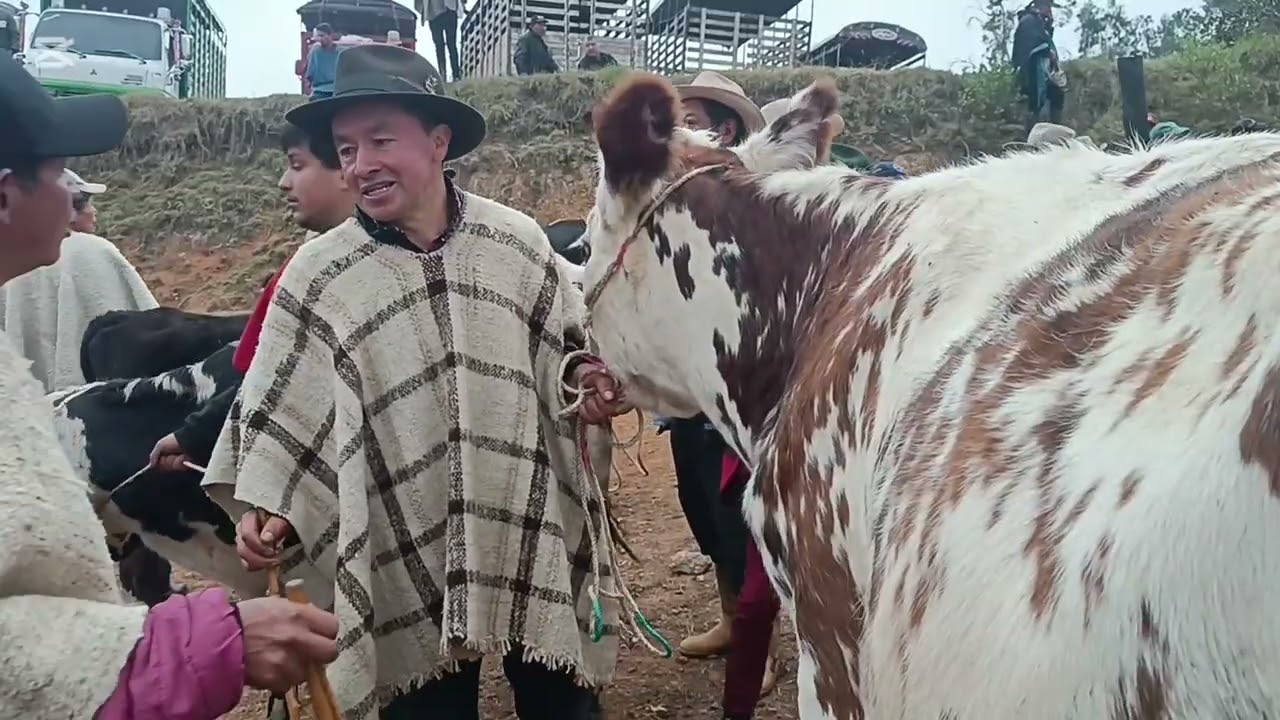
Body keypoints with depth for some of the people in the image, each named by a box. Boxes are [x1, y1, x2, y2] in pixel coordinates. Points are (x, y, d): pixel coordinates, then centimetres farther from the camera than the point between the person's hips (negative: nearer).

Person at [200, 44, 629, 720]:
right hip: (409, 567, -1)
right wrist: (263, 506, -13)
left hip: (540, 541, 1)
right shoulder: (317, 277, -6)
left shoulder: (517, 241, -3)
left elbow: (564, 345, 7)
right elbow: (278, 412, -1)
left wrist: (583, 377, -13)